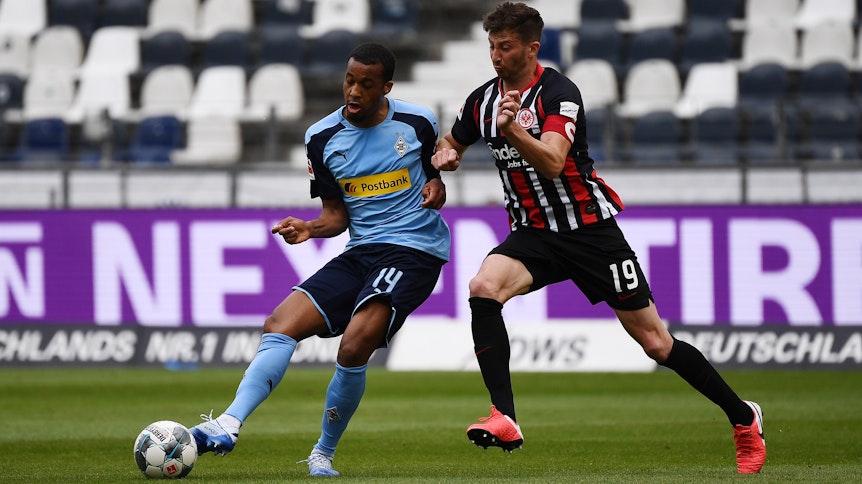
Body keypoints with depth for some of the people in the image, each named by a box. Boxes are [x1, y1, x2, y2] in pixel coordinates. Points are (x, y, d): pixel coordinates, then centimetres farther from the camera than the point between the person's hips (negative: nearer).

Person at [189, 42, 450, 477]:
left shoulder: (417, 122, -1)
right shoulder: (322, 138, 5)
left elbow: (435, 173, 16)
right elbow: (337, 214, 12)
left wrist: (435, 190, -7)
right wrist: (309, 228, -9)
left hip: (414, 249, -5)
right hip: (361, 251, 5)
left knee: (355, 343, -25)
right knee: (281, 323, -15)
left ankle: (323, 454, -7)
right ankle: (228, 425, -27)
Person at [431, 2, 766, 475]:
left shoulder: (558, 92, -16)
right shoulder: (482, 100, 3)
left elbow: (552, 163, -30)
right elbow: (451, 145, 23)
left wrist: (512, 129, -45)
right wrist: (442, 156, 0)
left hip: (588, 228, -5)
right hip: (533, 234, 5)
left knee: (655, 343, -1)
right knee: (483, 288, -27)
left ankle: (742, 417, 19)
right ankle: (504, 420, -29)